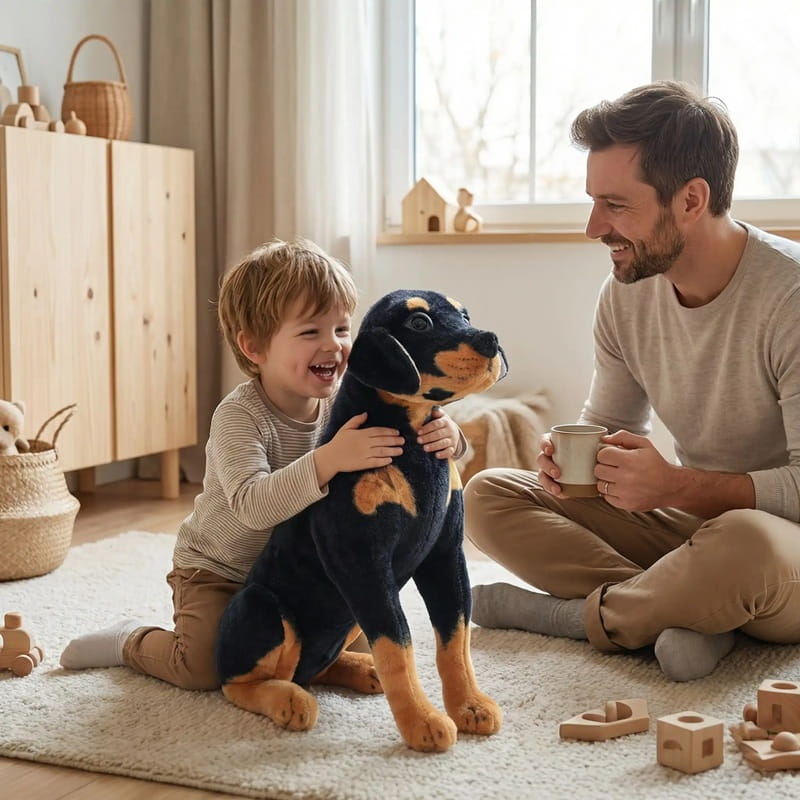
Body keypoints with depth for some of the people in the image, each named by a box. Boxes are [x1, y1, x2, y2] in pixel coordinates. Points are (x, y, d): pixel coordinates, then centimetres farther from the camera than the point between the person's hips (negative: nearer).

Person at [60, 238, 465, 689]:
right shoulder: (239, 416, -29)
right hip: (218, 571, -5)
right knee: (205, 668, -20)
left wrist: (445, 435, -37)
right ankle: (130, 642, 12)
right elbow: (253, 506, -43)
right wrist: (327, 460, -56)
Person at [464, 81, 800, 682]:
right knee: (487, 497, -4)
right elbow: (608, 425, 12)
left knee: (744, 543, -43)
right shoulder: (626, 295, 0)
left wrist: (675, 486, -31)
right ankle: (684, 611, -19)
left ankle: (577, 614, -14)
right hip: (691, 520, 7)